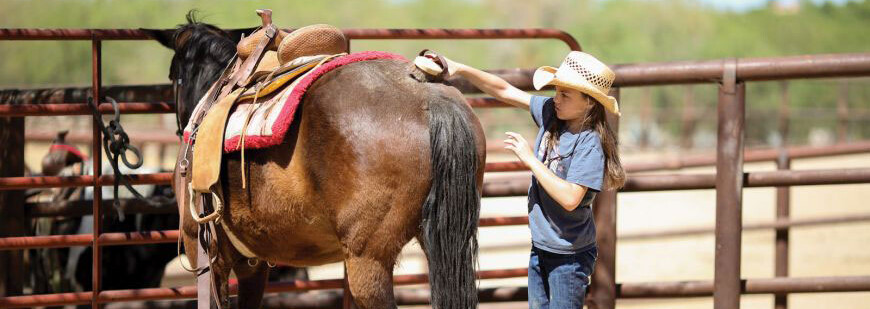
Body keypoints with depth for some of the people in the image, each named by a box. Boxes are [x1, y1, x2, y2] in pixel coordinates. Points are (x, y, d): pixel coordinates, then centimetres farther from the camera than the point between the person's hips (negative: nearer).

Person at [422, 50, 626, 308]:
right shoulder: (551, 113, -2)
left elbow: (570, 199, -30)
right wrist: (460, 69, -5)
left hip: (569, 255, -8)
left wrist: (530, 160, -23)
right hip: (540, 246, 8)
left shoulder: (590, 144, -23)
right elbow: (504, 92, 4)